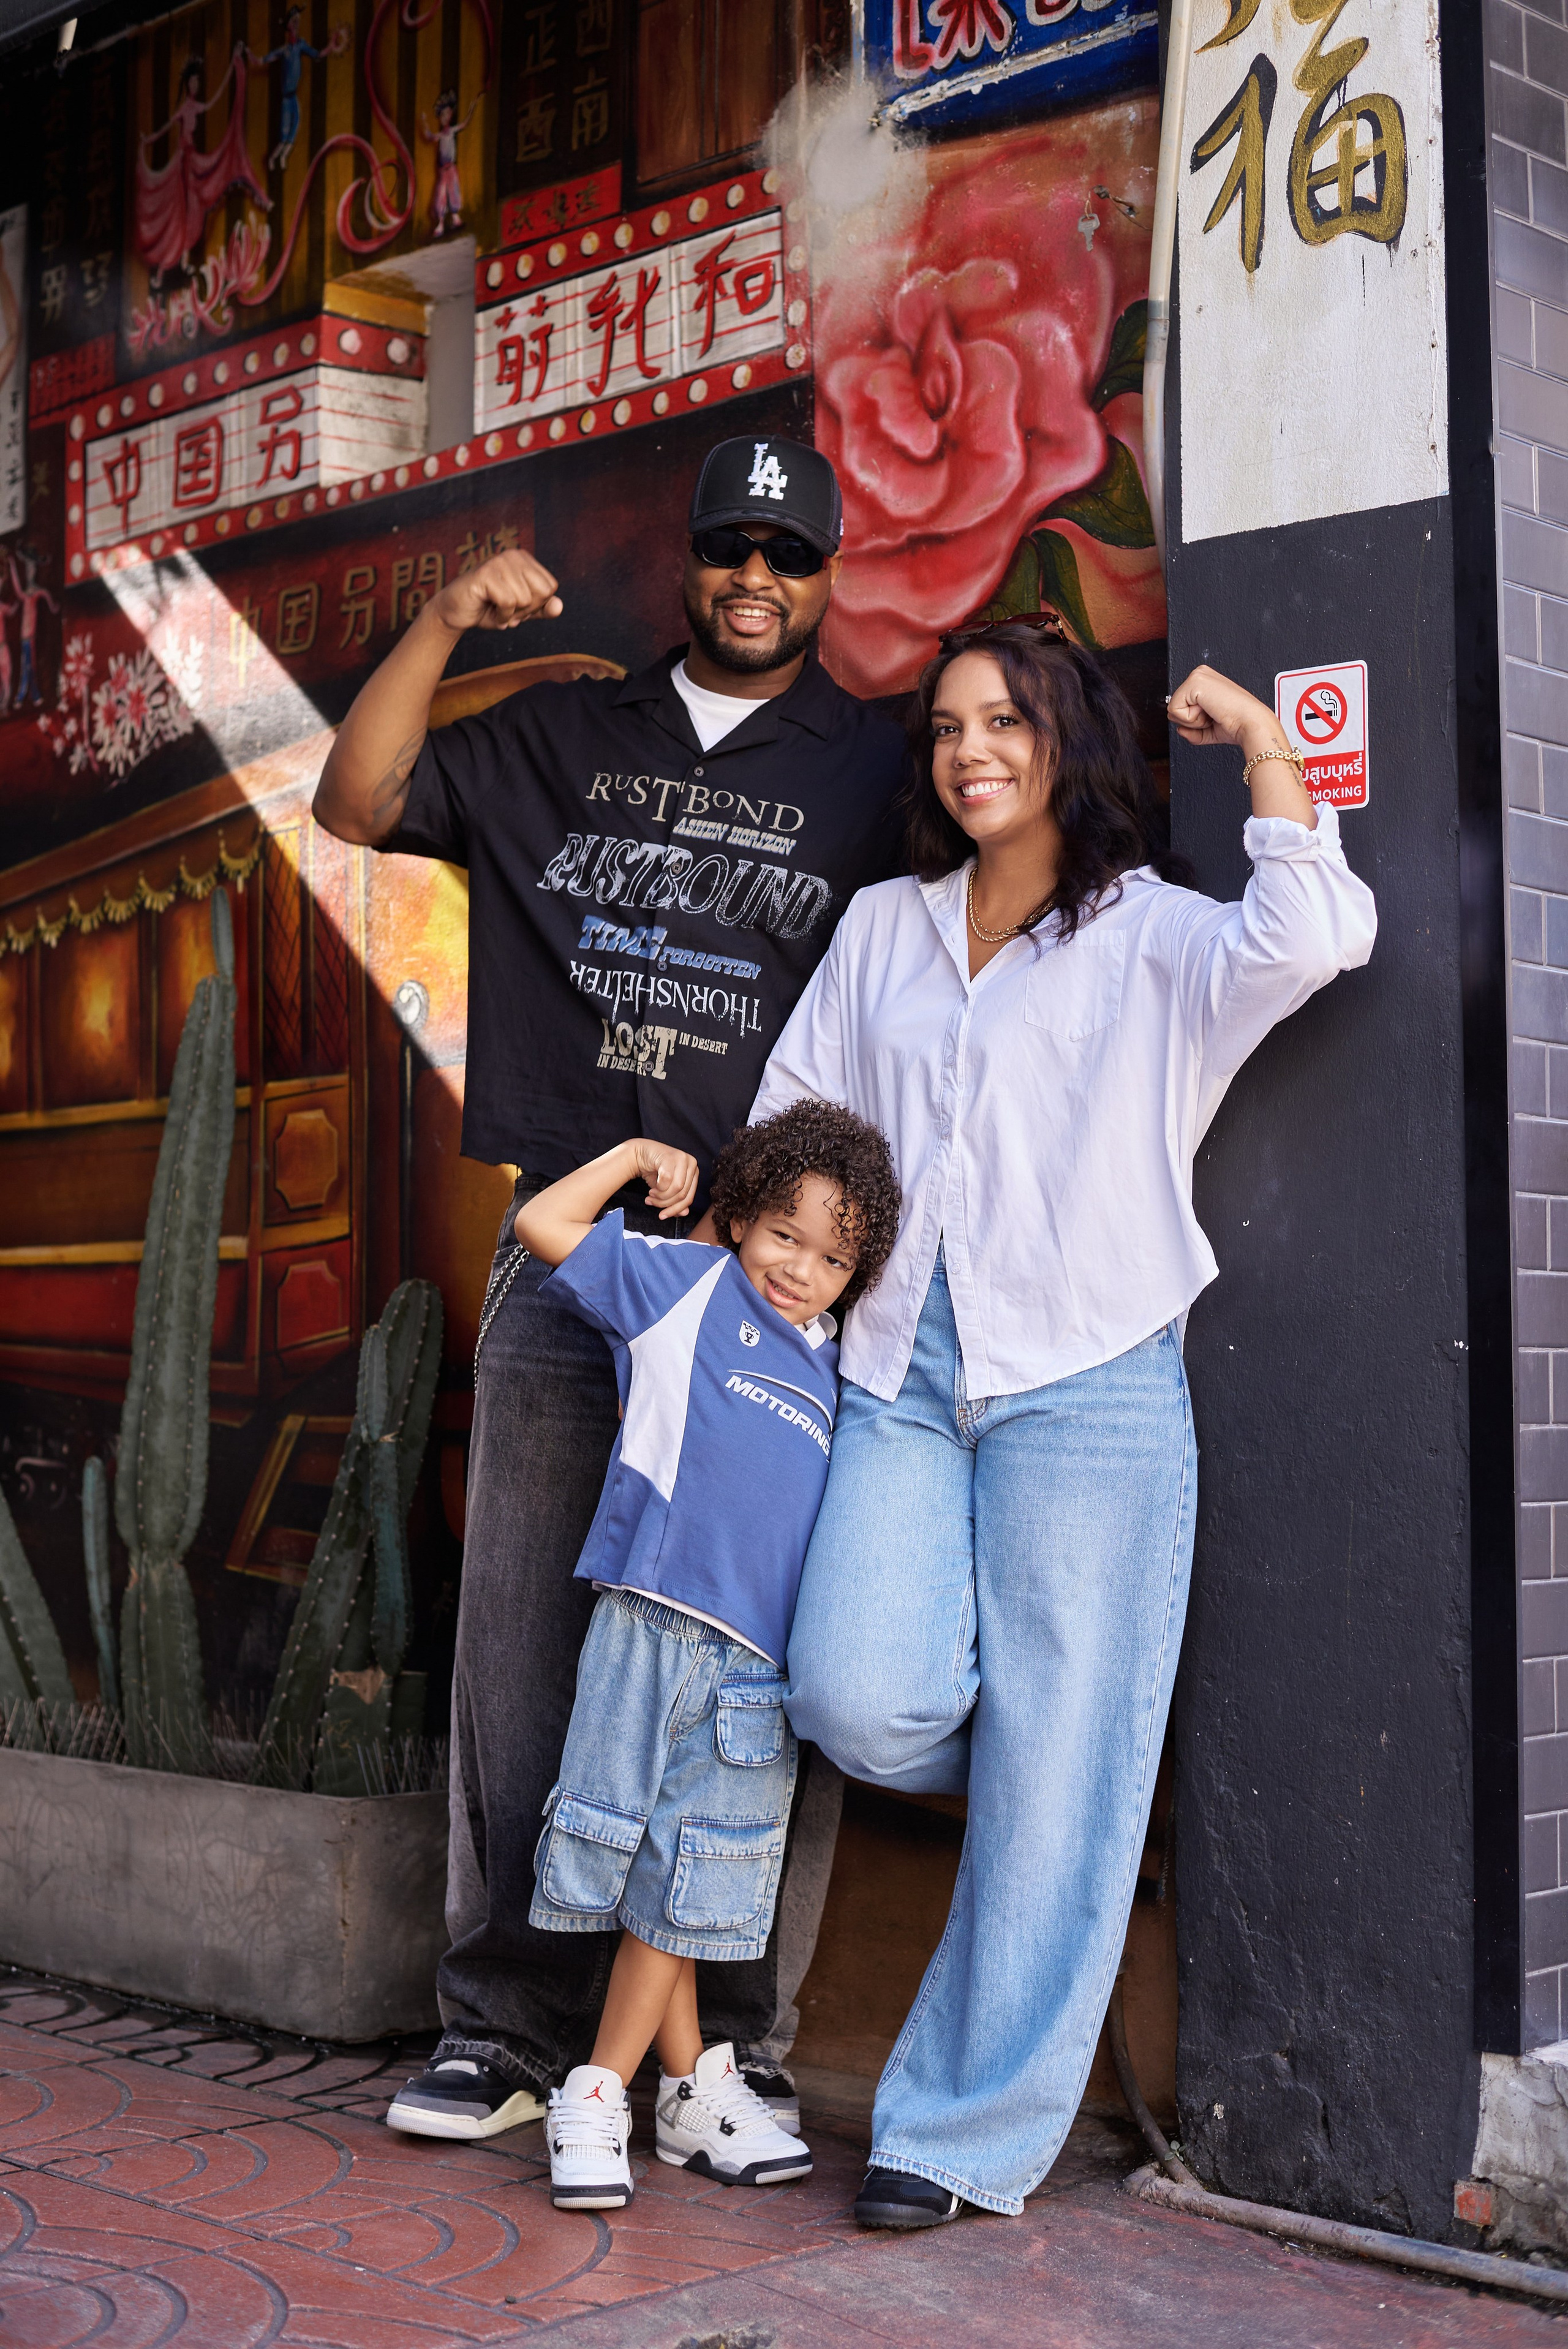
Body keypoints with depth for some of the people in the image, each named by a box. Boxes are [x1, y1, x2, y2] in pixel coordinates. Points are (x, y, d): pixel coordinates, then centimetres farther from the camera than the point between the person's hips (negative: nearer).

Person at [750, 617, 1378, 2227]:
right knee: (859, 1704, -16)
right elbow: (792, 1127, 22)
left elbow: (1309, 942, -18)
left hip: (1087, 1383, -4)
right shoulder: (882, 930, 18)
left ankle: (967, 2129, 9)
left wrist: (1260, 740, -10)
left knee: (1052, 1775, -3)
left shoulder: (1151, 935, 3)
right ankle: (1049, 1778, 18)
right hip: (903, 1374, 4)